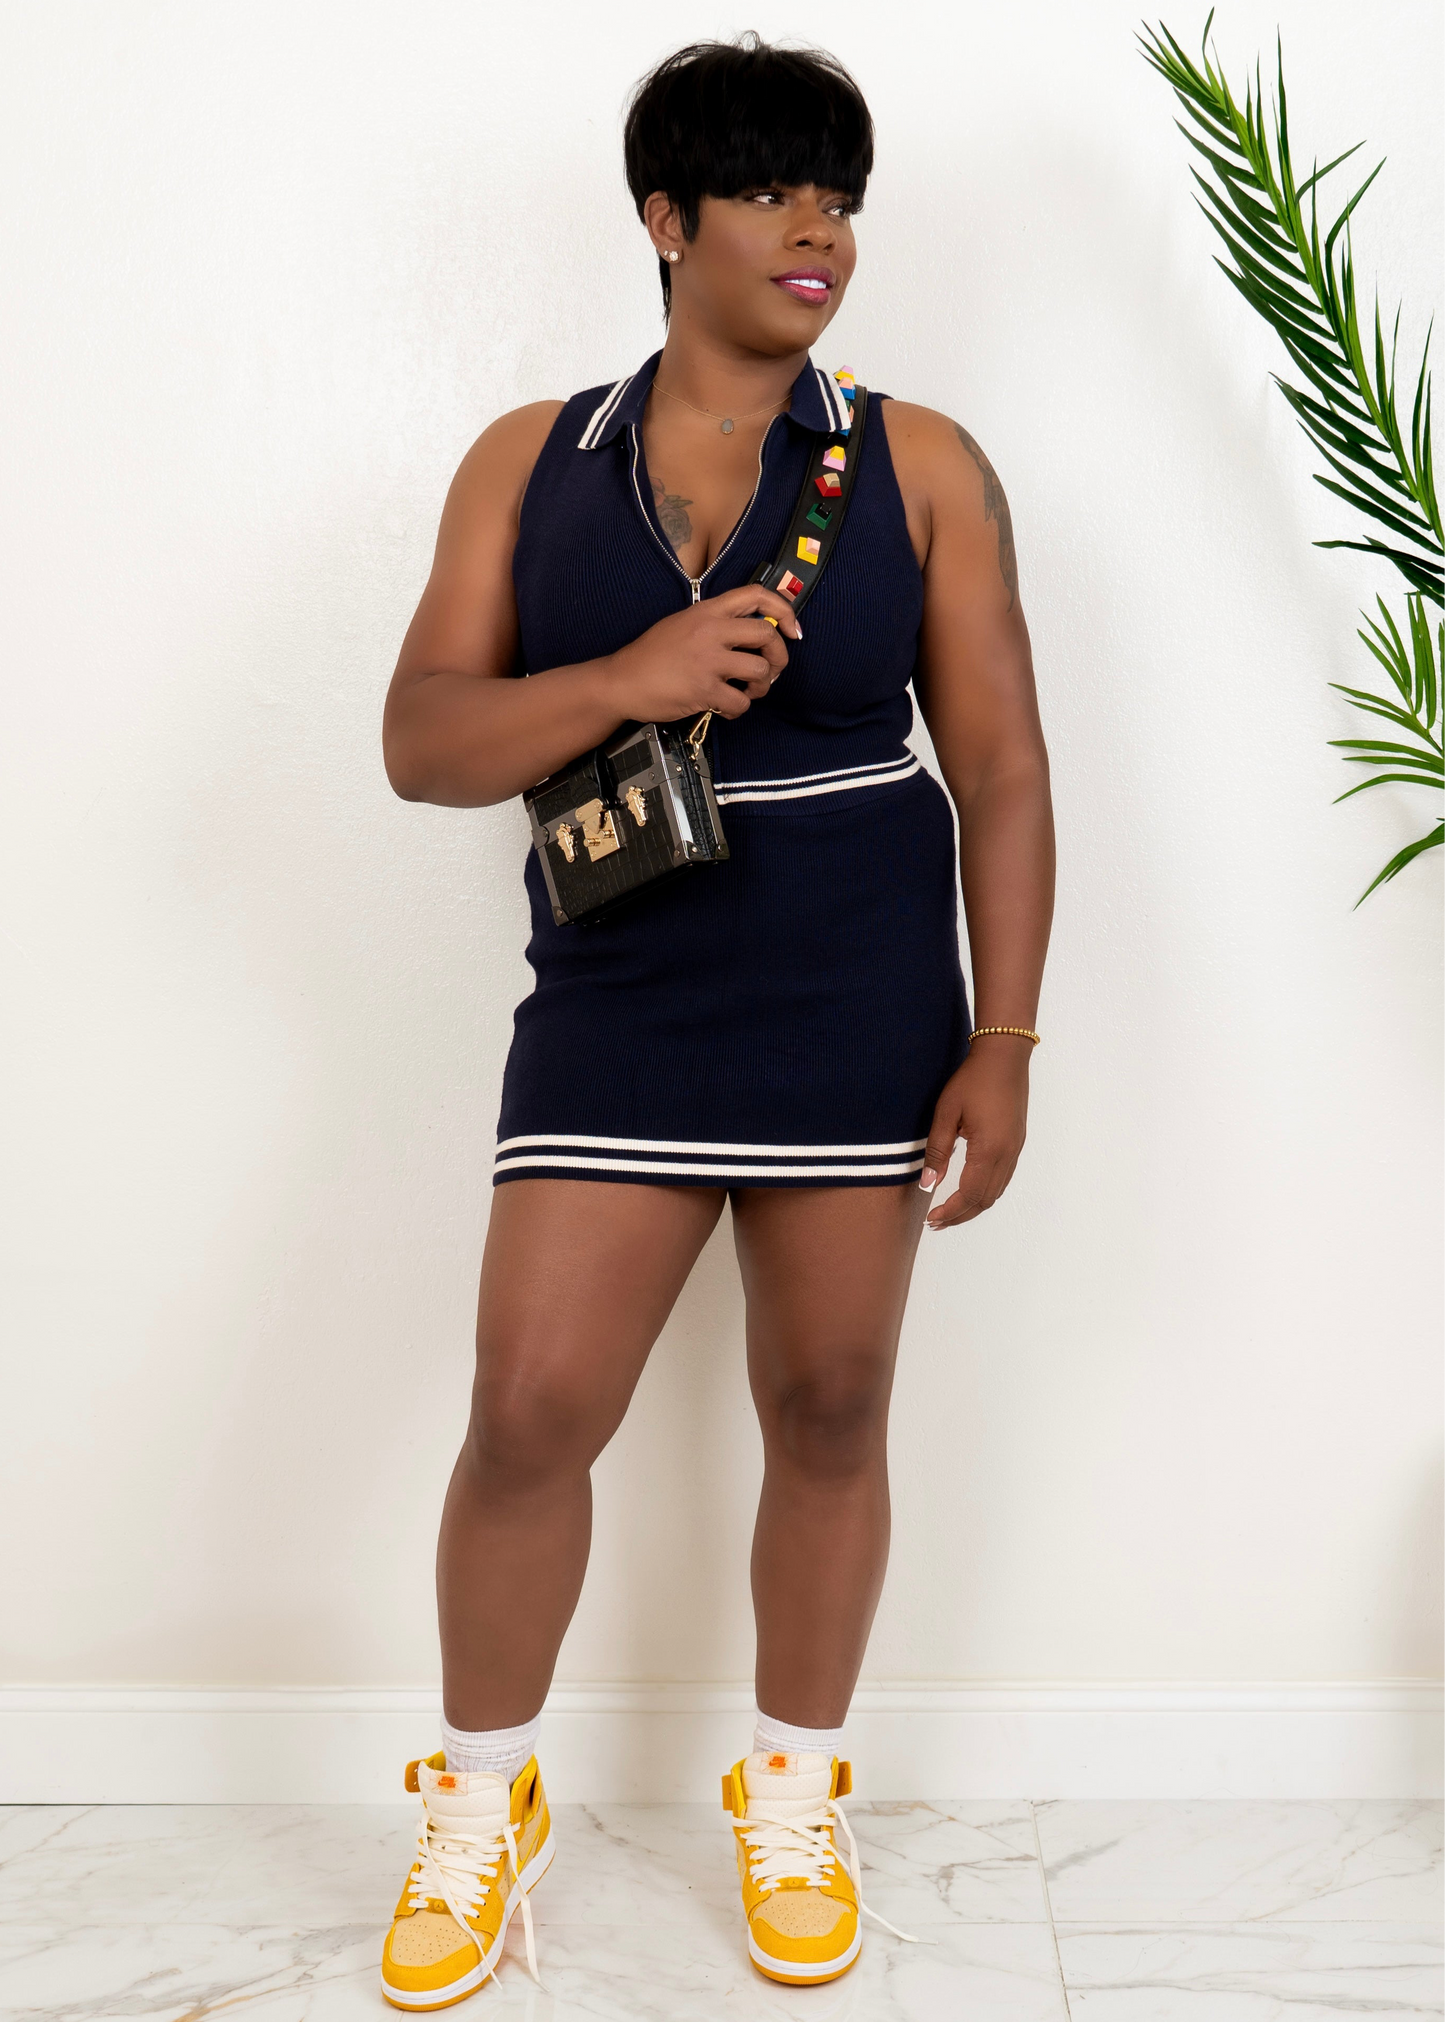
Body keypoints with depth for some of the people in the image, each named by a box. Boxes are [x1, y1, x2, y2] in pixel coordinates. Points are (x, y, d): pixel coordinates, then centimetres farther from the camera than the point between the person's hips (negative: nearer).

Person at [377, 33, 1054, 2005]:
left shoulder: (920, 467, 3)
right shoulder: (530, 461, 6)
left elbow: (1001, 769, 1)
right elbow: (423, 740, 0)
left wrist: (1002, 1044, -5)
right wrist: (631, 679, -17)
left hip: (861, 1011, 0)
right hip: (616, 1010, 1)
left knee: (830, 1408, 8)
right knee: (531, 1410, -2)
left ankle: (794, 1799, 31)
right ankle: (483, 1804, 24)